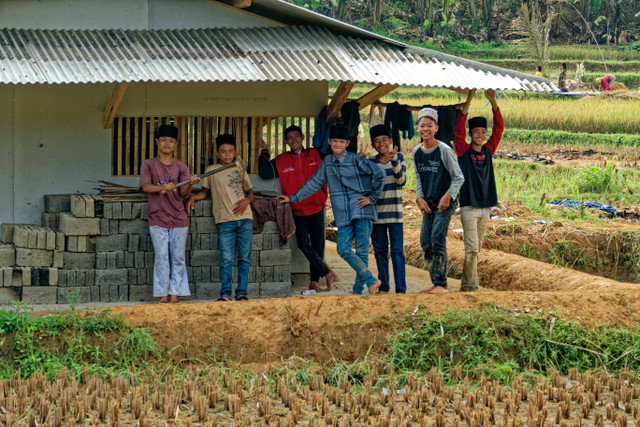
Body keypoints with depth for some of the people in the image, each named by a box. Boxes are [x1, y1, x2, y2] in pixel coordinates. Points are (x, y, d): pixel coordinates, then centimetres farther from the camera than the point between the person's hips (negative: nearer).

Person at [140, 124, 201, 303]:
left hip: (179, 219, 2)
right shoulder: (149, 165, 5)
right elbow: (146, 186, -10)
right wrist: (163, 187, -28)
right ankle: (163, 294, -1)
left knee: (178, 257, 1)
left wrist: (190, 184, -23)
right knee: (161, 256, -5)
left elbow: (183, 194, -1)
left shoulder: (181, 167, 8)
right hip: (158, 219, -2)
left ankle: (175, 294, 5)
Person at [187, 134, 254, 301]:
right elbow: (205, 192, 15)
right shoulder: (212, 170, 9)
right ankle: (225, 293, -6)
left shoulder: (239, 170, 14)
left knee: (244, 258, 1)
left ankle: (241, 293, 4)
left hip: (245, 218, 2)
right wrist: (193, 197, -5)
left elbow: (250, 191, 20)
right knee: (226, 259, -9)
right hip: (225, 221, -2)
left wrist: (247, 200, -1)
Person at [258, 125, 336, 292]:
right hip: (298, 210, 0)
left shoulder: (315, 155, 4)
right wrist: (264, 153, -6)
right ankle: (327, 273, 1)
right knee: (304, 244, -11)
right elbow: (265, 173, -2)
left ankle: (314, 281, 12)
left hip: (317, 208, 0)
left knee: (318, 245, 4)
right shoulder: (281, 161, 5)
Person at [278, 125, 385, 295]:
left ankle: (358, 290, 2)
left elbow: (379, 174, -4)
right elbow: (314, 183, 22)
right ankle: (371, 281, -4)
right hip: (343, 214, 5)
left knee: (362, 250, -5)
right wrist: (293, 198, 24)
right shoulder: (327, 162, 13)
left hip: (361, 209, -5)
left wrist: (372, 198, -4)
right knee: (343, 249, -9)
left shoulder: (356, 160, -3)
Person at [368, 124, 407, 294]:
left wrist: (394, 161, -20)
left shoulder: (398, 157, 2)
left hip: (394, 211, -2)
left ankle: (401, 289, -6)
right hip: (376, 212, 2)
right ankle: (383, 286, 16)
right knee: (380, 251, 7)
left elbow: (401, 180, -9)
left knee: (397, 251, -6)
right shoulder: (370, 162, 5)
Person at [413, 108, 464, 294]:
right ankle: (435, 283, 16)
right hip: (428, 204, 7)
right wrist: (419, 198, 1)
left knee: (437, 240, -15)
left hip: (445, 203, -7)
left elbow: (459, 177, -9)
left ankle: (441, 285, -12)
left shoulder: (444, 150, -12)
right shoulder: (416, 152, 6)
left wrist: (448, 196, -20)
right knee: (425, 242, 5)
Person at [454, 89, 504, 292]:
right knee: (472, 248, -9)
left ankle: (465, 283, 16)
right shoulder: (464, 151, -2)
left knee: (476, 248, 9)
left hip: (485, 206, 5)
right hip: (469, 206, -5)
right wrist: (468, 101, -21)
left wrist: (493, 102, -8)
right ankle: (471, 286, -6)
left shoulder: (488, 151, 9)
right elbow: (459, 128, -14)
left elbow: (499, 128, 3)